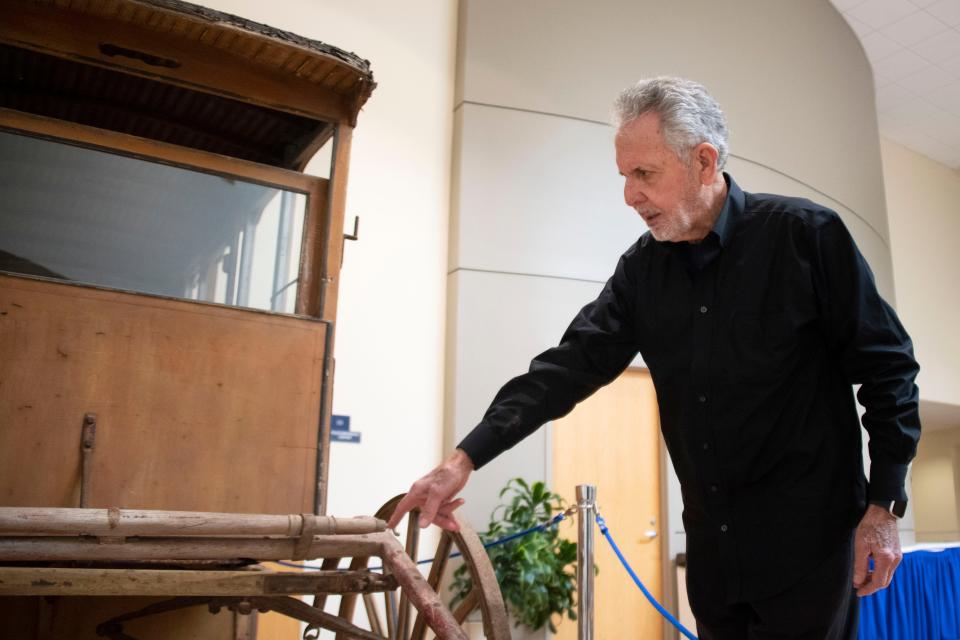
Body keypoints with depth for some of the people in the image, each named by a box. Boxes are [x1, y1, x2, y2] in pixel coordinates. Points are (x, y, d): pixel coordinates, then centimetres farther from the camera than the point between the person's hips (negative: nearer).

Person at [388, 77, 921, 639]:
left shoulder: (806, 234, -12)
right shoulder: (643, 267, 1)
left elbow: (887, 366, -7)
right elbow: (573, 363, -4)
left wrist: (883, 507, -9)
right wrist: (466, 459, -12)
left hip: (808, 538, -4)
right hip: (712, 544, 5)